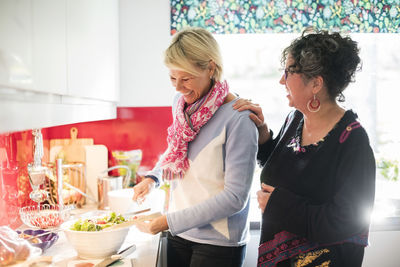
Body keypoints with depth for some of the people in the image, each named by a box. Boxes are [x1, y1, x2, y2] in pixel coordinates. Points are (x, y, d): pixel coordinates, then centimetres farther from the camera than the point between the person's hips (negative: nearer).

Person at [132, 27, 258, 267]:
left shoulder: (238, 118, -21)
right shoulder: (182, 103, 0)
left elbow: (235, 197, -21)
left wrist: (170, 221, -21)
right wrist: (153, 177, 2)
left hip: (219, 242, -6)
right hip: (179, 234, 6)